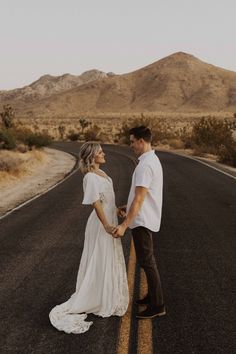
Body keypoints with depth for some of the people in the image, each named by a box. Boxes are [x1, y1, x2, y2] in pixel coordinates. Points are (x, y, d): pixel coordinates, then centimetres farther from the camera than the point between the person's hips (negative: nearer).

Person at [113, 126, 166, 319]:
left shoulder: (145, 165, -22)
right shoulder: (153, 160, 11)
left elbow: (139, 199, -26)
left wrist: (124, 225, -26)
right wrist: (128, 206, 26)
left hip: (142, 220, -11)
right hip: (147, 218, 11)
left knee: (147, 261, -2)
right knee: (147, 260, 20)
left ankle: (157, 305, 9)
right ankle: (153, 296, 33)